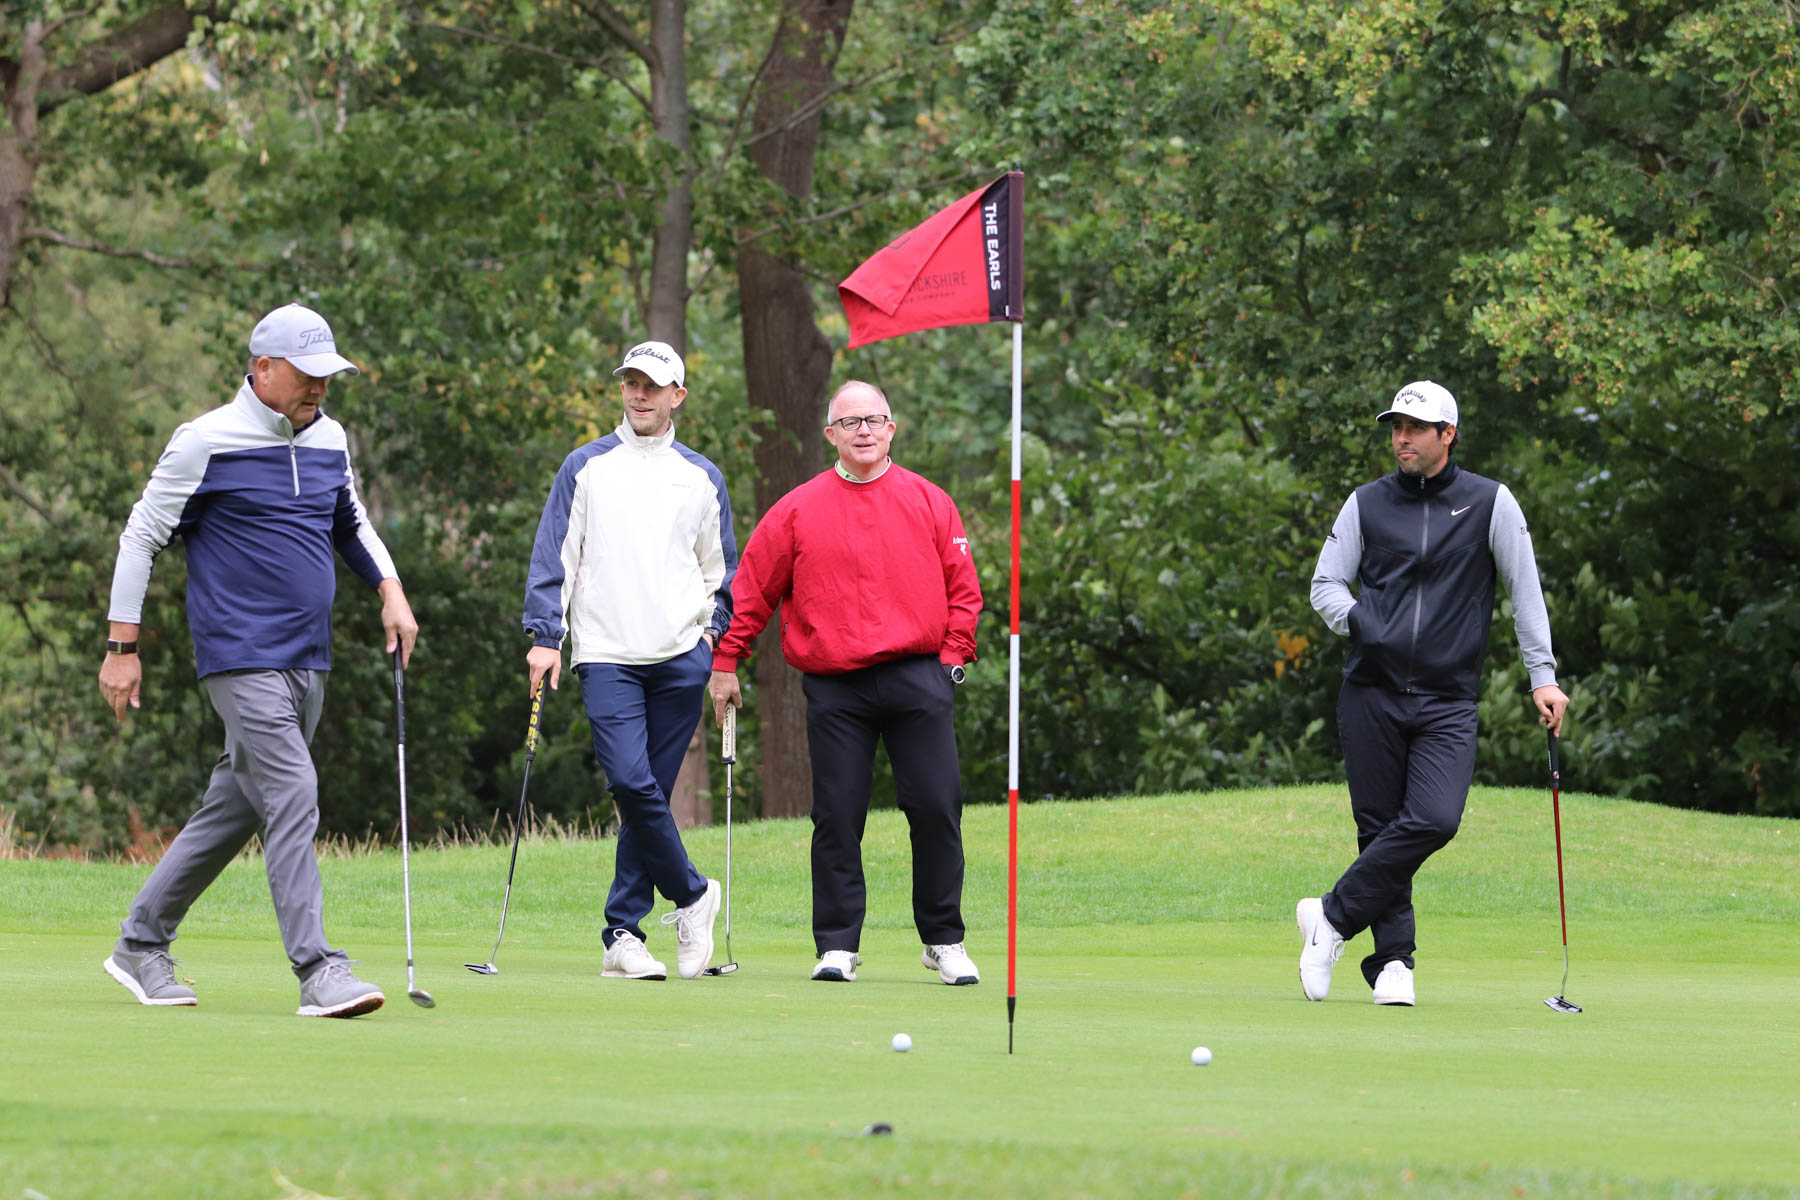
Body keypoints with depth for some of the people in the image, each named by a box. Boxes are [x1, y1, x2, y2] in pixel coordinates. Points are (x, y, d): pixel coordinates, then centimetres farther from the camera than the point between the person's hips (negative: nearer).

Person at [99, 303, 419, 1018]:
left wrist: (390, 591, 12)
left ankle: (141, 944, 23)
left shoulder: (329, 440, 11)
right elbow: (141, 537, -2)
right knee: (291, 797, -17)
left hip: (308, 661, 7)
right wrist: (123, 647, -4)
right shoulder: (207, 443, -8)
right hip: (242, 657, -7)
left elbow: (351, 523, 29)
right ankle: (318, 972, -20)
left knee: (235, 808, 11)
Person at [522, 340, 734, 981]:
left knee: (650, 792, -1)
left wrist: (715, 632, 8)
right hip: (606, 656, -2)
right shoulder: (585, 468, 9)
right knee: (631, 782, -17)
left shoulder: (702, 478, 14)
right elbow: (553, 557, 6)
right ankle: (691, 895, 1)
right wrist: (545, 635, -3)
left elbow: (721, 568, 21)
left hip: (681, 659, 2)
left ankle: (624, 933, 4)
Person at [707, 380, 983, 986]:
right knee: (837, 817, -1)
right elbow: (751, 590, 9)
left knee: (936, 809, -2)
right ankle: (837, 945, 5)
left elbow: (963, 588, 10)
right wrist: (724, 663, 7)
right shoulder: (798, 510, 6)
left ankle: (944, 940, 9)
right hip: (834, 687, 0)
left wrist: (953, 655, 1)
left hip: (918, 680, 0)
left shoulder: (928, 503, 8)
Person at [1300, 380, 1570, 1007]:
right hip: (1372, 691, 1)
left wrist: (1543, 675, -1)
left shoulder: (1490, 503, 5)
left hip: (1448, 700, -1)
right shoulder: (1366, 503, 9)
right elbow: (1325, 583, 10)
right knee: (1380, 825, -2)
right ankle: (1392, 961, 6)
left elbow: (1524, 590, 5)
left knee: (1434, 819, -18)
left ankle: (1333, 916, -6)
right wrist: (1356, 619, -11)